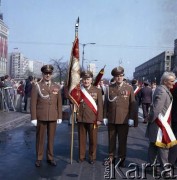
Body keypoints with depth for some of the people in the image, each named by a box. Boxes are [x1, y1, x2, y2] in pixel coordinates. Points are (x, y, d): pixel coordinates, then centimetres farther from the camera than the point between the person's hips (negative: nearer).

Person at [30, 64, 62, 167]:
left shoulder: (57, 87, 8)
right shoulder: (36, 86, -1)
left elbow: (59, 103, 9)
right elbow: (33, 103, -4)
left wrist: (60, 116, 5)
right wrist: (33, 118, -7)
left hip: (53, 117, 3)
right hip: (41, 117, -2)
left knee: (51, 138, 10)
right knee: (40, 138, 7)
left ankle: (50, 158, 22)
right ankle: (39, 158, 19)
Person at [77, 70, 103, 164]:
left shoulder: (97, 90, 1)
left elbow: (100, 106, -1)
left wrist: (99, 119, -5)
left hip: (92, 119, -1)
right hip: (81, 118, 1)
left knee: (93, 139, 8)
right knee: (81, 138, 11)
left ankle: (92, 157, 23)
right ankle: (81, 156, 24)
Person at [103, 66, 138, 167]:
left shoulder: (129, 88, 0)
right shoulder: (110, 88, 5)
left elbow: (133, 104, -2)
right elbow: (106, 103, 6)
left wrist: (132, 118, -7)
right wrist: (105, 117, 3)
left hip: (124, 119, -2)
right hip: (111, 119, 2)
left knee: (122, 140, 7)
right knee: (111, 139, 12)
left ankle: (121, 158, 22)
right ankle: (111, 157, 26)